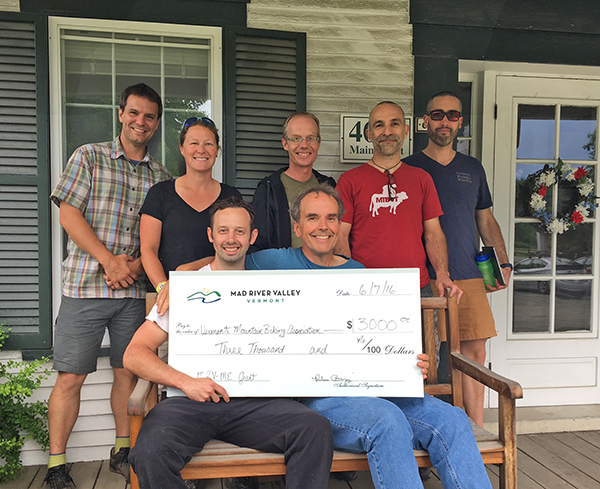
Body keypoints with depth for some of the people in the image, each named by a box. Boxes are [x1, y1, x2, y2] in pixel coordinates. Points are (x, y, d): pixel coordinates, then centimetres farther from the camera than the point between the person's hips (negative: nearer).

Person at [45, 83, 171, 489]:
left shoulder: (161, 176, 12)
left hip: (135, 289, 3)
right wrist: (109, 260, -12)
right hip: (85, 286, -3)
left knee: (129, 372, 10)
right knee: (71, 377, 0)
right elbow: (69, 214, -4)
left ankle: (123, 451, 26)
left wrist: (139, 263, -8)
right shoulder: (89, 157, 4)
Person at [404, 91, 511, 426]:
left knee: (475, 353, 2)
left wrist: (503, 262, 8)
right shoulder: (409, 168, 6)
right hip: (423, 278, -3)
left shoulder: (473, 169, 17)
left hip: (469, 276, 3)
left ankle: (477, 432, 14)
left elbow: (486, 220, 21)